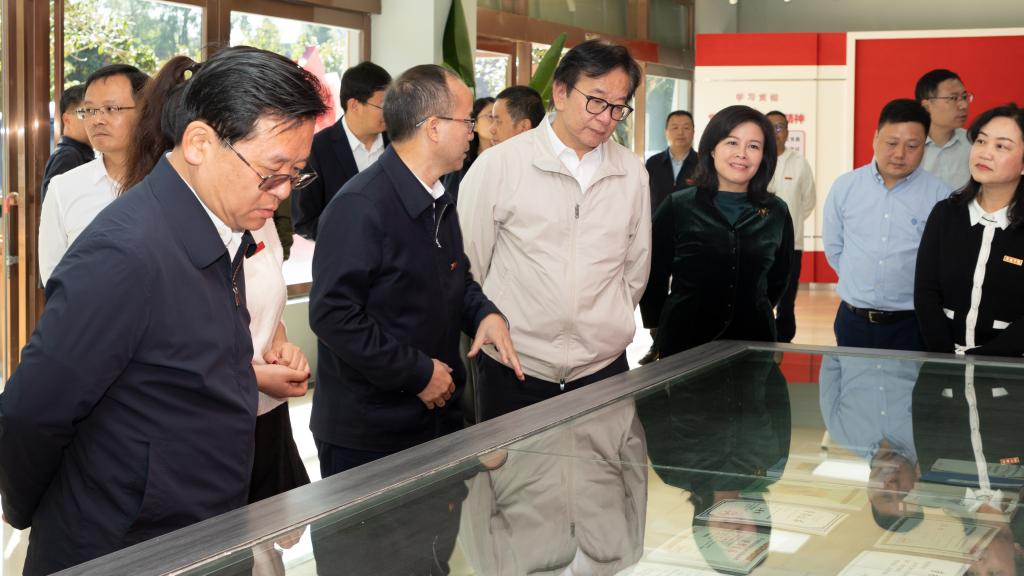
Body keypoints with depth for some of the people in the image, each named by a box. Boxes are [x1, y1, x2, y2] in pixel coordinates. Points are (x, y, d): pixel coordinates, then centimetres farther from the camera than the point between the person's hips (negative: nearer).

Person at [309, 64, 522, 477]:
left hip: (440, 414, 9)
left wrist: (486, 314, -1)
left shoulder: (439, 201, 10)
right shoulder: (360, 207, -21)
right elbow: (333, 314, -26)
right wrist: (418, 372, -21)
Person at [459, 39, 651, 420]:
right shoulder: (499, 165, -7)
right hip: (514, 370, -3)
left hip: (603, 367, 3)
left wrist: (609, 326, 14)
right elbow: (467, 262, -1)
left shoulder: (632, 173, 4)